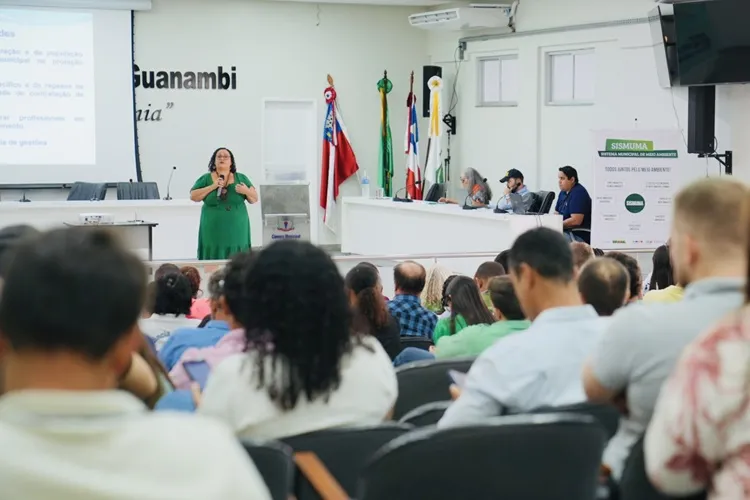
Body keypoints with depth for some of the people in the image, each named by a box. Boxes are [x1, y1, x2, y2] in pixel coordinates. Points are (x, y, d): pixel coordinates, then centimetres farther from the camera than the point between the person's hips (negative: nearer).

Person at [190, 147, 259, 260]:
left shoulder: (241, 178, 7)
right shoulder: (205, 179, 5)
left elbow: (254, 199, 8)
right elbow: (193, 196, -1)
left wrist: (246, 191, -14)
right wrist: (212, 186, -11)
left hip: (236, 230, 1)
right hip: (213, 230, -1)